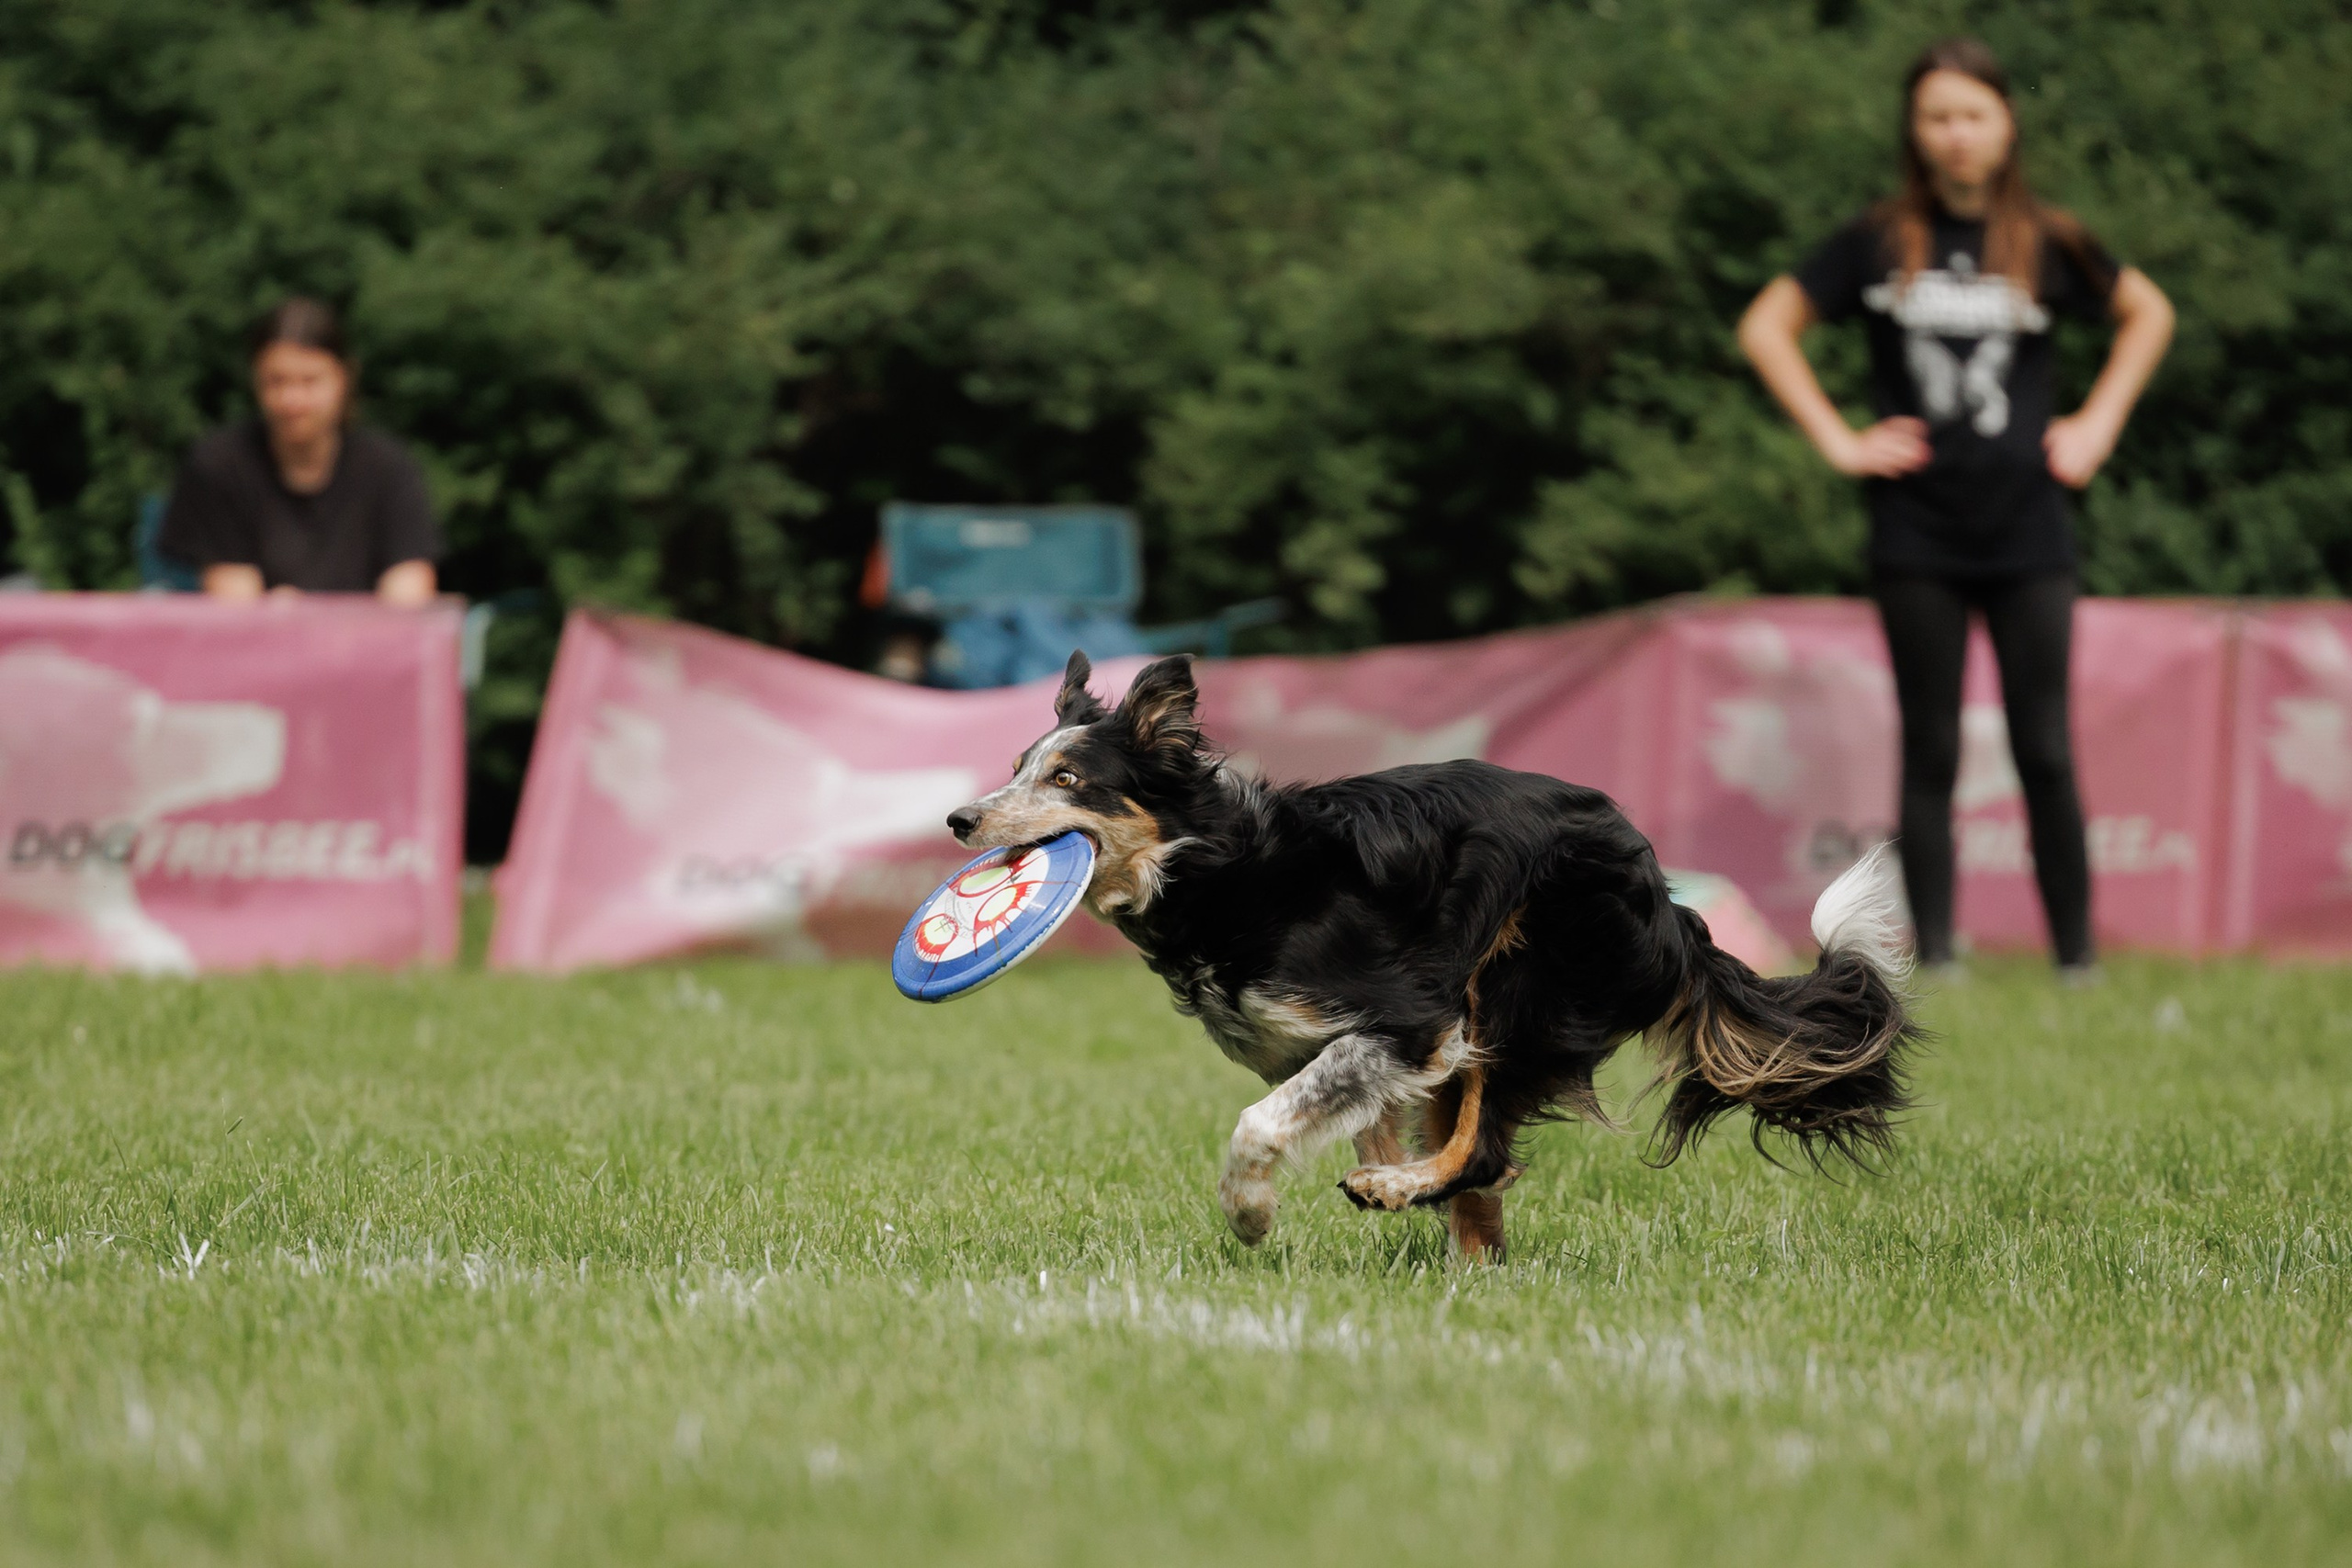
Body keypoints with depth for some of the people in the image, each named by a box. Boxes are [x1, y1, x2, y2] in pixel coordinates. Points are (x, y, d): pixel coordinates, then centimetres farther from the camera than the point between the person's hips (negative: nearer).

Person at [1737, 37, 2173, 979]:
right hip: (1917, 539, 0)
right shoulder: (1880, 244, 2)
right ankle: (1934, 961, 6)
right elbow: (1766, 328, 9)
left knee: (2044, 752, 0)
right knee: (1930, 754, 3)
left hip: (2028, 537, 0)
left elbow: (2146, 313, 20)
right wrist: (1836, 439, 2)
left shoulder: (2047, 244, 3)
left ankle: (2077, 960, 6)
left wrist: (2099, 423, 10)